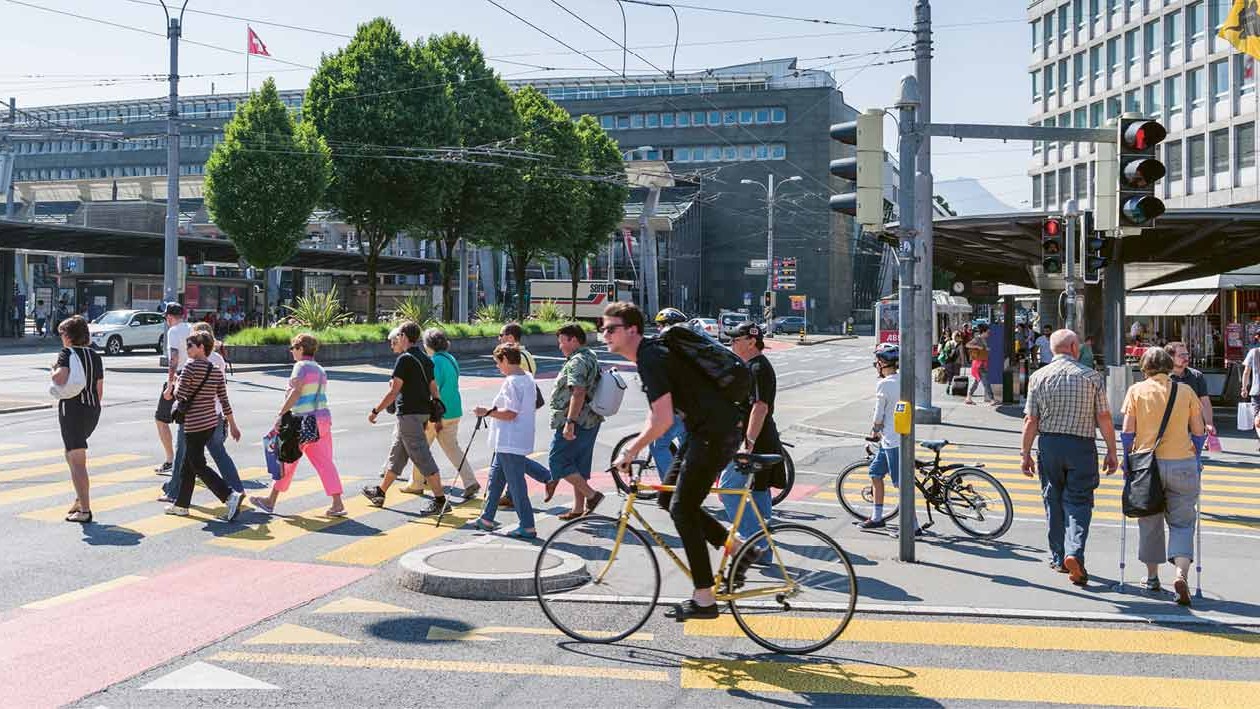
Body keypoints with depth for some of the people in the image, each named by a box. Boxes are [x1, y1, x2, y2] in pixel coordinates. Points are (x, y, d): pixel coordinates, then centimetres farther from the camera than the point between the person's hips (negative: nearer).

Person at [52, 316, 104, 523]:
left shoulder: (67, 353, -9)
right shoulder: (95, 356, 10)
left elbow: (60, 378, -25)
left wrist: (53, 370, -3)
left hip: (72, 408, -7)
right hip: (92, 409, 7)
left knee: (78, 461, -4)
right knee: (71, 455, 24)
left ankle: (85, 510, -5)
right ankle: (80, 499, 24)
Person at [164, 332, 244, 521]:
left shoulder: (191, 366, -14)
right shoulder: (216, 370, 6)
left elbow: (180, 394, -17)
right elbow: (224, 400, 8)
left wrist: (171, 391, 6)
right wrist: (233, 426, 13)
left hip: (194, 425, -8)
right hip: (212, 422, 8)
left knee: (198, 466, -3)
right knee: (187, 463, 18)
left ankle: (230, 496, -17)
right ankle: (181, 504, 26)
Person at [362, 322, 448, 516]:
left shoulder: (405, 359, -13)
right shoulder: (426, 360, 12)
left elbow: (394, 391, -15)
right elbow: (434, 389, 13)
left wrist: (375, 411, -6)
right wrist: (437, 416, 16)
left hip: (408, 413, -9)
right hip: (423, 413, 9)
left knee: (422, 457, -9)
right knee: (396, 454, 20)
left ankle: (440, 500, -11)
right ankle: (380, 493, 33)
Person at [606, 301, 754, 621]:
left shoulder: (651, 359, -18)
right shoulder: (650, 352, 14)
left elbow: (663, 420, -25)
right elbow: (658, 413, 23)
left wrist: (630, 451, -13)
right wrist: (635, 446, 15)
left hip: (718, 432, -10)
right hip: (704, 429, 10)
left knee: (682, 509, -5)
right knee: (668, 497, 14)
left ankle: (704, 600, 2)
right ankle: (738, 549, 18)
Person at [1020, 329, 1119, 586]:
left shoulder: (1039, 377, 1)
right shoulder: (1091, 376, -1)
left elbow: (1031, 420, -2)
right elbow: (1104, 418, -3)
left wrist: (1025, 453, 4)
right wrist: (1111, 452, 4)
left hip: (1048, 444, 2)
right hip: (1081, 446, -2)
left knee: (1053, 502, 13)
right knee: (1078, 502, 2)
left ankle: (1058, 558, 22)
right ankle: (1074, 553, -18)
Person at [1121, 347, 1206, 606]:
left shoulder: (1136, 390, 0)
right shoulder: (1186, 391, 3)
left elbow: (1128, 432, -3)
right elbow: (1199, 432, 4)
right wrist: (1194, 459, 17)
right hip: (1183, 464, 0)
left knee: (1150, 522, 15)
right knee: (1181, 522, 6)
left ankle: (1152, 577, 24)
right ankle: (1181, 573, -14)